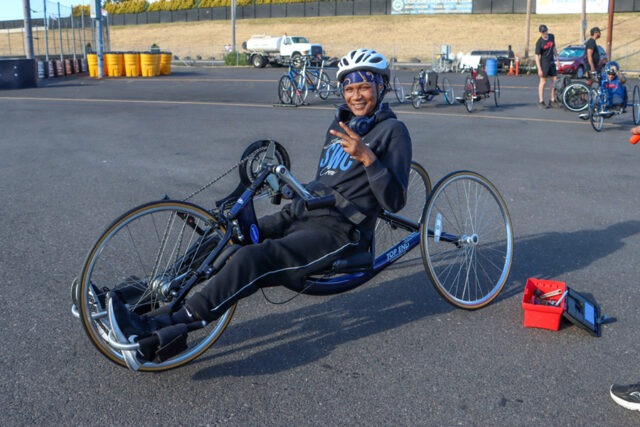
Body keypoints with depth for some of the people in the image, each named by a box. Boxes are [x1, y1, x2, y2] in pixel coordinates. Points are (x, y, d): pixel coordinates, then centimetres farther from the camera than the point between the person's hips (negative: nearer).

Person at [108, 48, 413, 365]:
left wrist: (367, 157, -23)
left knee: (253, 259, -30)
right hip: (301, 215, 8)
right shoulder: (341, 123, 19)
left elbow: (394, 201, -13)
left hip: (339, 232, -8)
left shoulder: (392, 131, -3)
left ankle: (161, 328, -32)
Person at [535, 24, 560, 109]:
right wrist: (539, 69, -19)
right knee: (543, 82, -2)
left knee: (554, 81, 6)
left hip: (552, 62, 6)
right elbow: (537, 56, -14)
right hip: (544, 63, -6)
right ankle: (541, 102, 6)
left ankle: (552, 101, 15)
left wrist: (557, 58, 16)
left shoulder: (552, 37, 4)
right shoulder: (539, 42, -14)